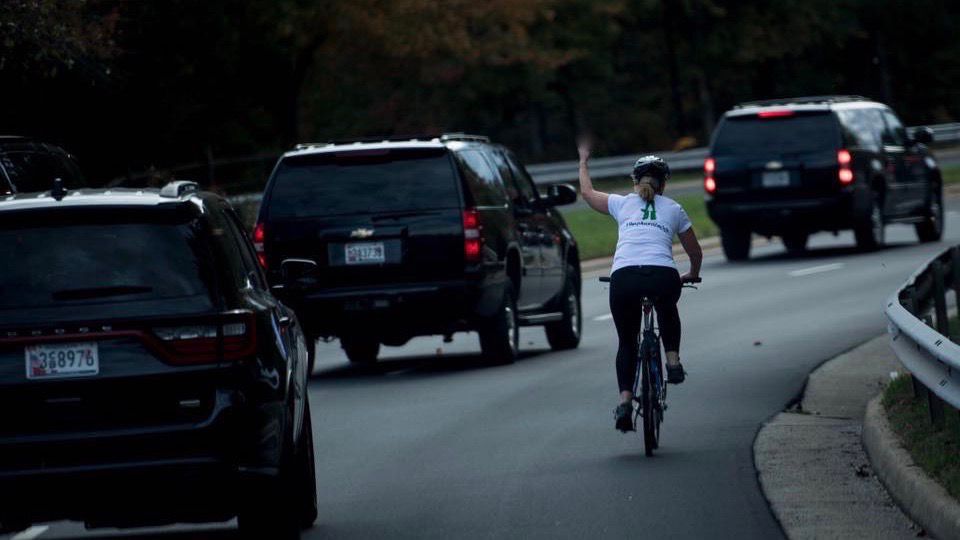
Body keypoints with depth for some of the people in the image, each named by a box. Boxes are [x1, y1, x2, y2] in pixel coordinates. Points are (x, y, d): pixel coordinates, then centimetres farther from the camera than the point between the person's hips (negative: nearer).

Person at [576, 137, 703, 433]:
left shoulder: (622, 204, 20)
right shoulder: (673, 209, 21)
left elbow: (587, 192, 38)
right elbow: (695, 251, 31)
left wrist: (583, 160, 54)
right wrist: (692, 275, 52)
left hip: (623, 278, 0)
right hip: (663, 276, 0)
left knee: (627, 342, 16)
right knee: (668, 311, 37)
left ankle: (625, 400, 1)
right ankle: (673, 360, 23)